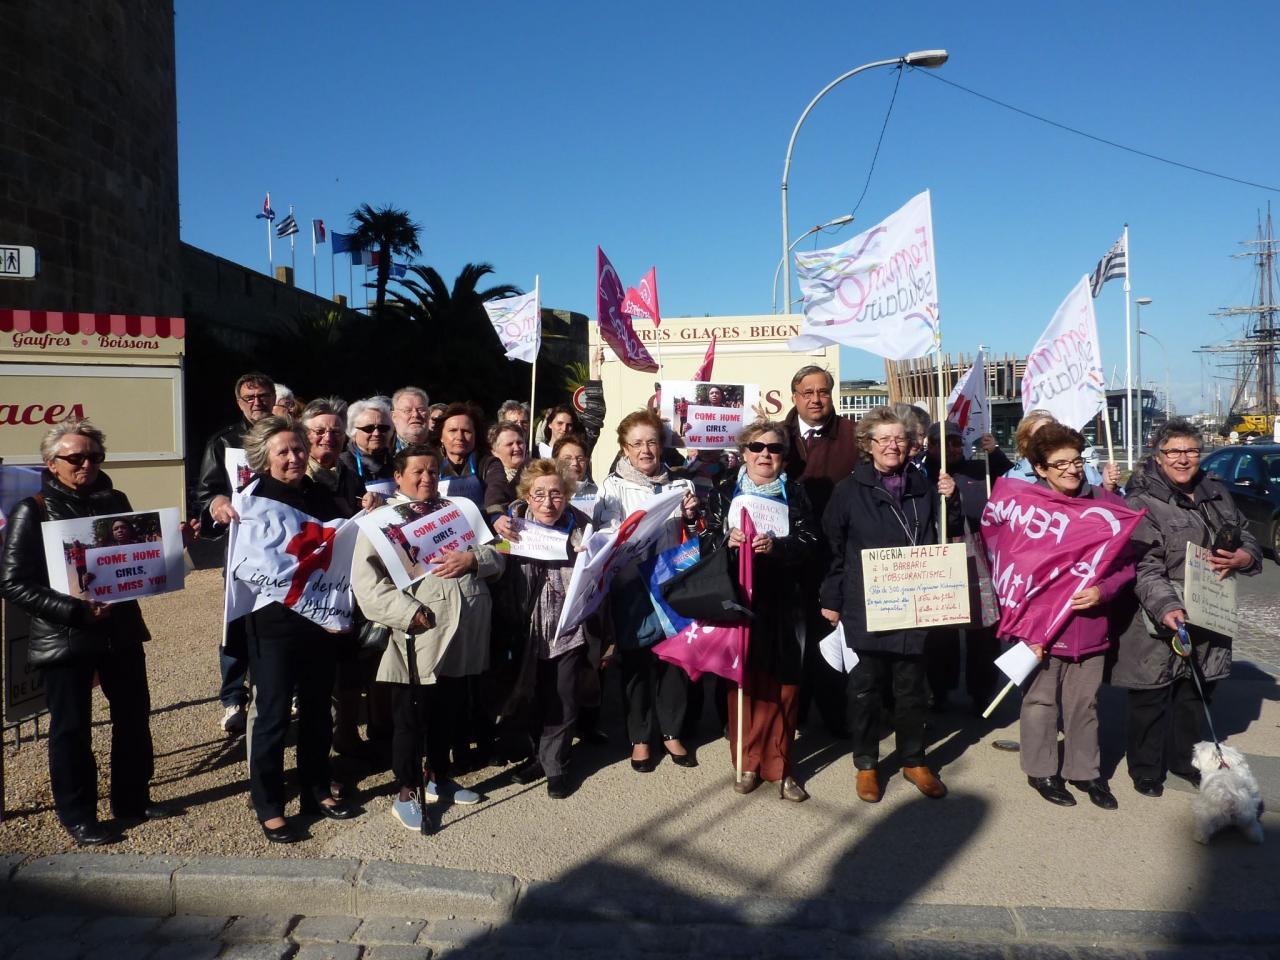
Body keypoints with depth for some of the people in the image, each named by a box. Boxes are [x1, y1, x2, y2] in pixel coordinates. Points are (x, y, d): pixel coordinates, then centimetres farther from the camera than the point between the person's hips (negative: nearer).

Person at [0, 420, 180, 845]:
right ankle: (77, 815, 25)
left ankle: (133, 799, 31)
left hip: (121, 629, 5)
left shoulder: (114, 501, 6)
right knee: (71, 728, 8)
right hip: (63, 638, -4)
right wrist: (74, 609, -22)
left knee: (134, 715, 13)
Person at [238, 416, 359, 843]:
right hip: (273, 624, -5)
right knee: (273, 716, 4)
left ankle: (316, 792, 31)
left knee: (317, 710, 16)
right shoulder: (254, 499, -6)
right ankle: (268, 807, 20)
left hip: (321, 620, 5)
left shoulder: (322, 495, 7)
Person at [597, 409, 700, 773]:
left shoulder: (679, 485, 8)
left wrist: (693, 516, -6)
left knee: (673, 658, 7)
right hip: (630, 586, -2)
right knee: (636, 662, 7)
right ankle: (640, 737, 22)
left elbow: (692, 538, 14)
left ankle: (671, 732, 26)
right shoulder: (613, 488, 0)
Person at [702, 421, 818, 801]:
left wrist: (775, 545, -21)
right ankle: (748, 763, 20)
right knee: (743, 680, 4)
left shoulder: (794, 493, 7)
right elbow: (707, 538, 1)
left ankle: (778, 766, 17)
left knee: (782, 683, 2)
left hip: (782, 601, 1)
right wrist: (728, 541, -20)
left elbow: (809, 541, -3)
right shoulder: (725, 490, 6)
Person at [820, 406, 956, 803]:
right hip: (864, 607, -3)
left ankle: (913, 760, 30)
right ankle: (866, 764, 23)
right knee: (865, 687, 7)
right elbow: (831, 547, -1)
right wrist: (831, 599, -2)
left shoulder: (924, 487, 7)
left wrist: (950, 500, -2)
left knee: (911, 686, 12)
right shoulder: (849, 490, -3)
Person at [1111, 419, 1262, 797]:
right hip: (1158, 623, -6)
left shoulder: (1216, 493, 10)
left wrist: (1243, 557, -4)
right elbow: (1145, 568, -21)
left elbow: (1247, 538, 20)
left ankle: (1183, 759, 39)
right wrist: (1166, 607, -36)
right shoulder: (1142, 503, -13)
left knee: (1195, 694, 20)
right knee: (1152, 697, 5)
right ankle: (1146, 770, 22)